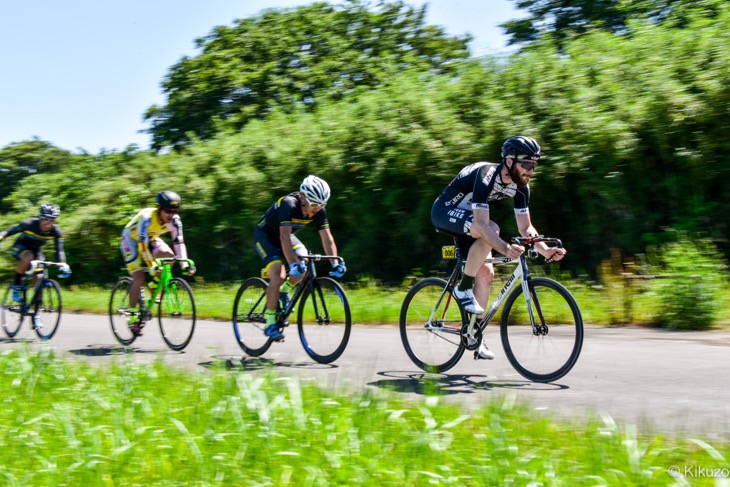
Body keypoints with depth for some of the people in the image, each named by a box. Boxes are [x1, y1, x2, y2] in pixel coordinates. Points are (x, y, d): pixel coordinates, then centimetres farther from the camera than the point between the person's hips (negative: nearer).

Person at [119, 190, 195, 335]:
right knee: (139, 278, -19)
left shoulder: (174, 220, -21)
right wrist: (152, 267, -46)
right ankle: (133, 317, -7)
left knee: (169, 255, -25)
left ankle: (155, 285, -1)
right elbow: (142, 245, -39)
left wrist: (185, 265, -32)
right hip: (131, 240, -5)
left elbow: (178, 242, -21)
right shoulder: (147, 217, -36)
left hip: (151, 239, 5)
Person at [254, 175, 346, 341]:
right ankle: (270, 323, -16)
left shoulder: (319, 211, -17)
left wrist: (335, 263, -28)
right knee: (279, 275, -24)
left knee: (304, 262, -16)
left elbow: (327, 237, -17)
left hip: (284, 235, 7)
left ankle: (284, 291, 12)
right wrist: (293, 264, -52)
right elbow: (284, 237, -43)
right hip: (264, 235, -7)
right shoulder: (289, 204, -35)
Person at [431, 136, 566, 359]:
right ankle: (463, 288, -19)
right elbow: (481, 224, -41)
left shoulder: (520, 186, -9)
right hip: (444, 212, -8)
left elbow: (525, 227, -6)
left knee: (486, 273, -3)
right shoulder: (486, 176, -33)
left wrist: (546, 250, -23)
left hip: (466, 217, 8)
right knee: (491, 230, -33)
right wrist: (506, 249, -55)